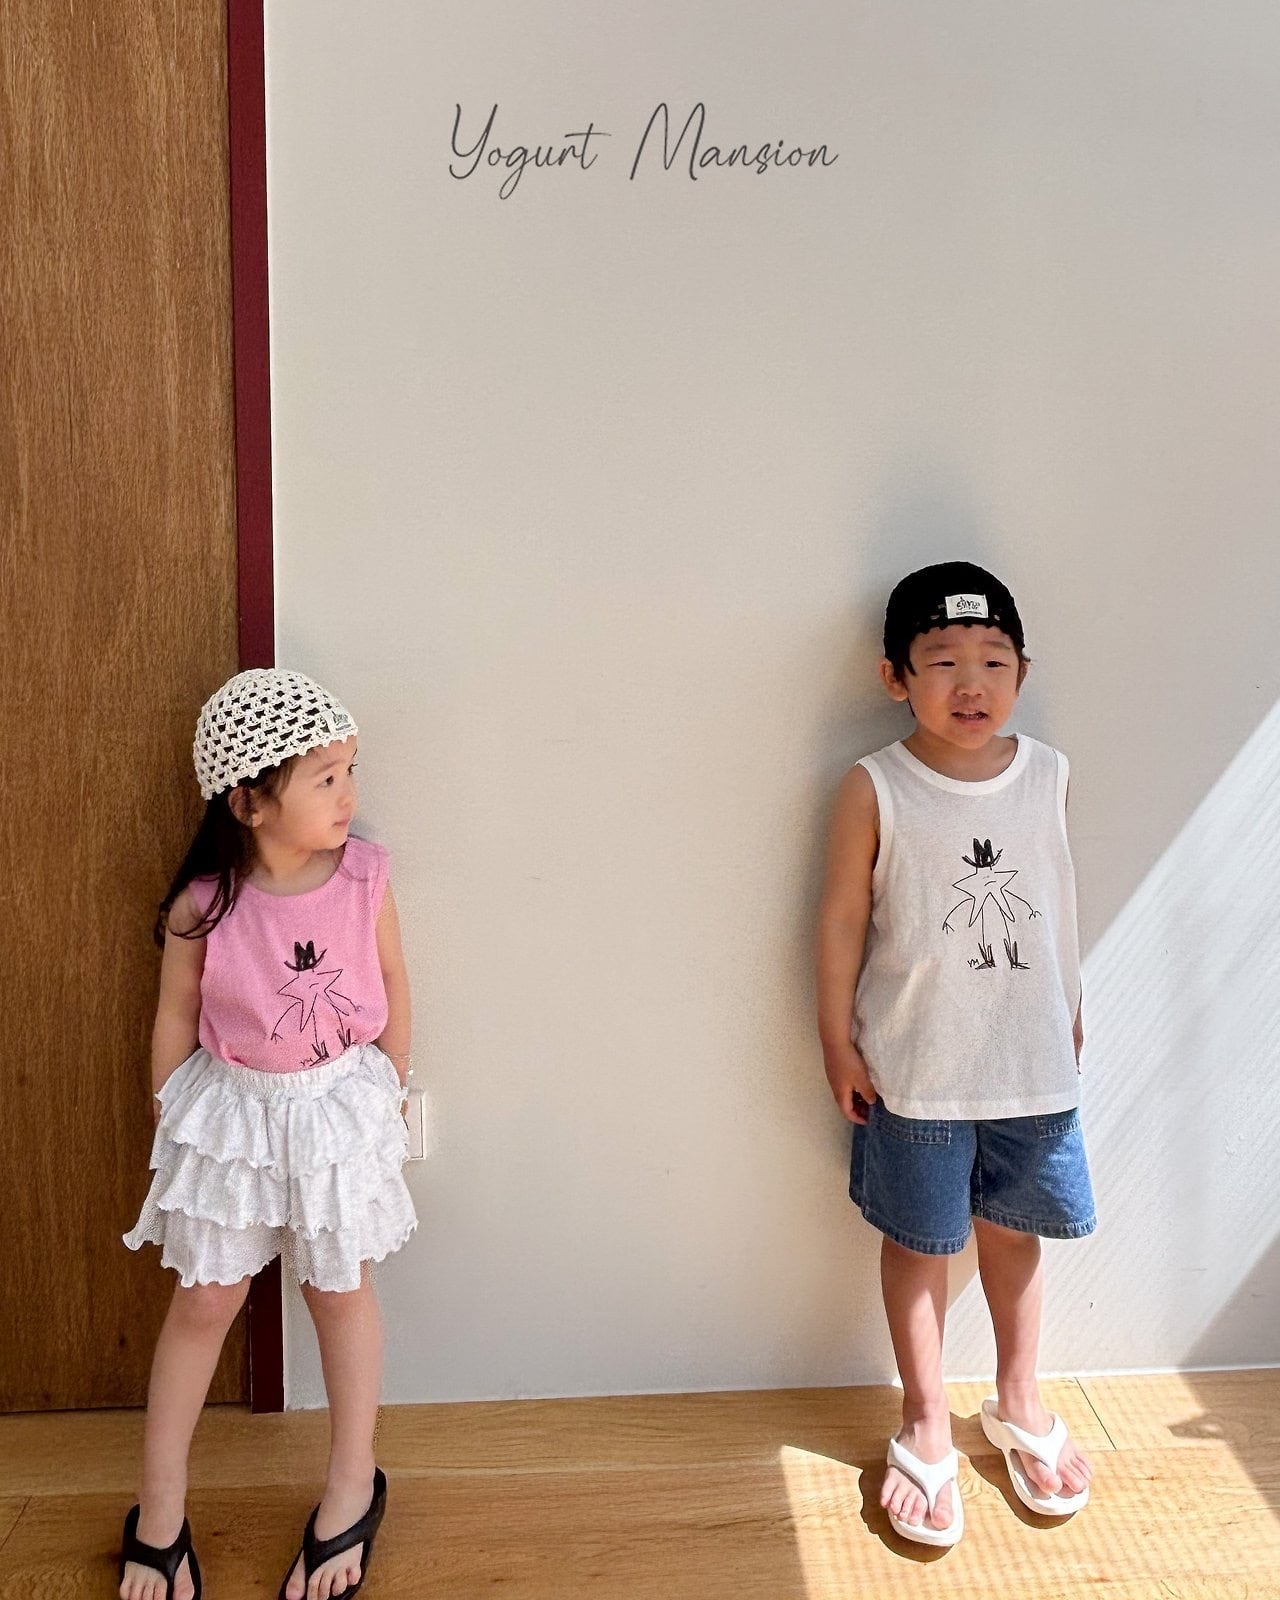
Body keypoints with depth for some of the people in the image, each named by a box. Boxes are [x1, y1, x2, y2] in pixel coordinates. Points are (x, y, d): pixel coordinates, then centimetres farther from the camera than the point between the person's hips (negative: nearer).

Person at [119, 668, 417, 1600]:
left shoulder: (365, 873, -17)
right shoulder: (202, 905, -20)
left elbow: (391, 985, -3)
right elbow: (177, 1016, -4)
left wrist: (389, 1090, 5)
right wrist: (172, 1120, 4)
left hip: (341, 1106, 1)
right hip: (232, 1112, 0)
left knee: (341, 1289, 16)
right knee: (205, 1302, 13)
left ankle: (352, 1489, 36)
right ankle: (160, 1512, 34)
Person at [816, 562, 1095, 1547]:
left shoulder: (1047, 775, -4)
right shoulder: (875, 790, -14)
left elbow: (1061, 902, 7)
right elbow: (843, 919, -8)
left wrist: (1070, 1017, 14)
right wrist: (838, 1042, -5)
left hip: (1032, 1061, 3)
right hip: (915, 1069, -3)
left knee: (1014, 1230, 20)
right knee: (919, 1243, 13)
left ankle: (1018, 1403, 45)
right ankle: (927, 1428, 35)